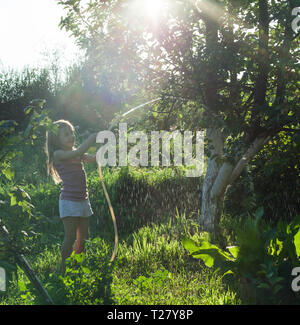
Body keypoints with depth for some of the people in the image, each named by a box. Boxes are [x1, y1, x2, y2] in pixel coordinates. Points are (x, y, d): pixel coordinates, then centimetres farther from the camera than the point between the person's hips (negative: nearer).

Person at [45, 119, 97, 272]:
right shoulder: (58, 154, -10)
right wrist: (93, 138, -24)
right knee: (71, 238, -7)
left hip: (83, 200, 7)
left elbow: (95, 159, 7)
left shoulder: (78, 154, 13)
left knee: (83, 237, 11)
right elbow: (77, 153, -25)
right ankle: (63, 271, 2)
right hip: (69, 201, -7)